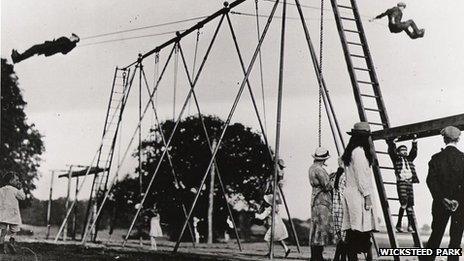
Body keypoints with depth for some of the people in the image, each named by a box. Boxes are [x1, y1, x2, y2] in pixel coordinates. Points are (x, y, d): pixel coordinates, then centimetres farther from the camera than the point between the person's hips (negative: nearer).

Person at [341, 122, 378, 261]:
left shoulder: (349, 152, 18)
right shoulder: (359, 151, -9)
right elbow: (361, 176, -14)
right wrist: (367, 195, -13)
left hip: (349, 191, 9)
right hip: (359, 194, -9)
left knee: (351, 233, 5)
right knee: (363, 232, -12)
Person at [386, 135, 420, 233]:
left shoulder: (409, 159, 23)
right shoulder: (396, 158, 9)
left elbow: (414, 152, 21)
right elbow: (391, 150, -1)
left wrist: (414, 141, 16)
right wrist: (391, 141, -2)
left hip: (409, 183, 6)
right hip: (401, 182, -6)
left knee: (410, 204, 2)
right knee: (404, 203, -16)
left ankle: (410, 225, 4)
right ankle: (399, 224, -8)